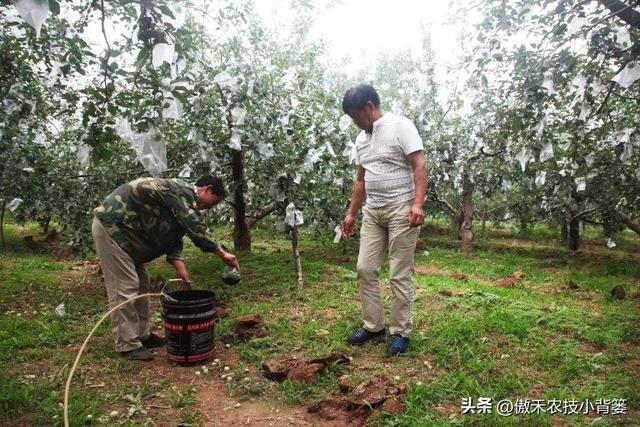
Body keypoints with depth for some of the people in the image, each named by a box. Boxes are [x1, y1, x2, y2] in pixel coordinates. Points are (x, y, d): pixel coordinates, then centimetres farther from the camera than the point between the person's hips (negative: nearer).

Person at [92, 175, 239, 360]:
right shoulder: (182, 192, -19)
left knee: (141, 283, 14)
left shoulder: (184, 199, 11)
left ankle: (142, 335, 23)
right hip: (110, 226, -11)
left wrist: (180, 268, -3)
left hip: (124, 230, 11)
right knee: (125, 287, -8)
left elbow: (173, 237, 9)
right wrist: (222, 254, -20)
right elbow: (196, 230, -26)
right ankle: (128, 345, 1)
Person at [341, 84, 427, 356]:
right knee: (365, 269, 6)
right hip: (372, 211, 8)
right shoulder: (361, 139, 16)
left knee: (400, 275, -1)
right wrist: (351, 213, 20)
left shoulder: (400, 126, -7)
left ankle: (400, 332, 12)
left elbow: (419, 165, -14)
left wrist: (418, 204, -24)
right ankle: (373, 326, 19)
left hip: (401, 210, -7)